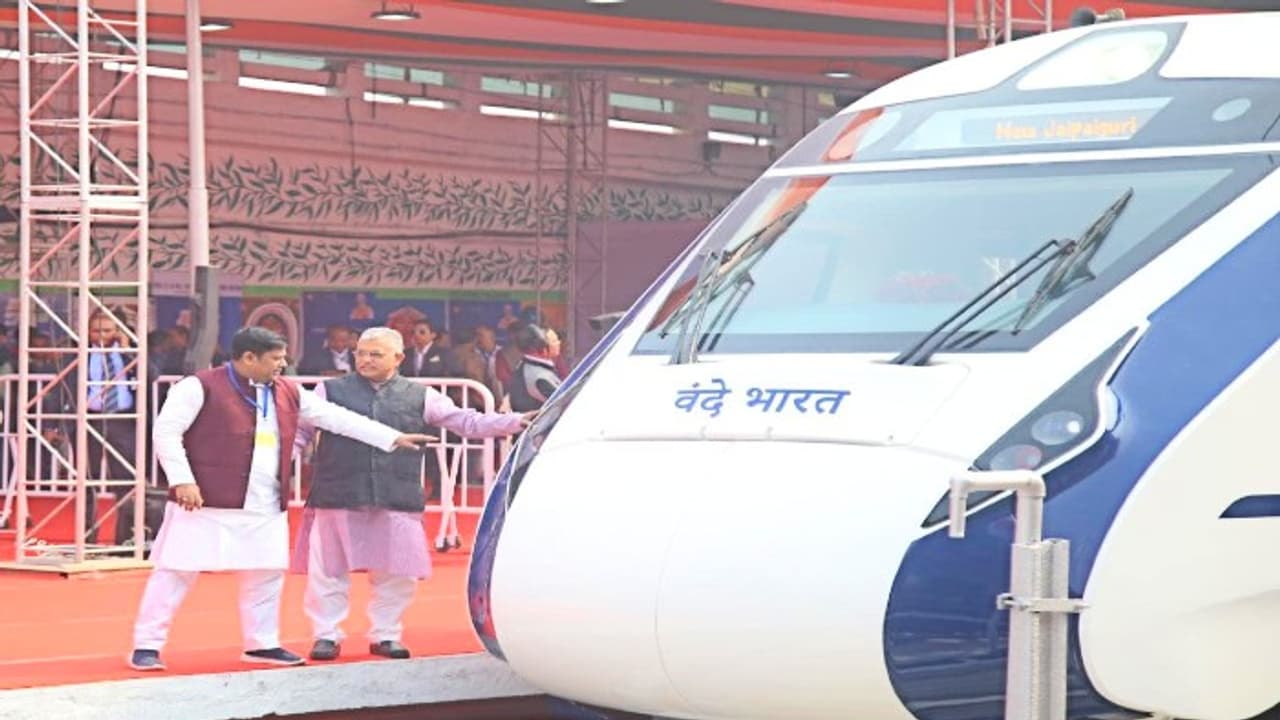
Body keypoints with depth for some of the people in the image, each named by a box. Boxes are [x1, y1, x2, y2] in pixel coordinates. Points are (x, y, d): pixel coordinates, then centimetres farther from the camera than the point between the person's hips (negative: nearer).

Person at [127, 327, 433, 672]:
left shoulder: (287, 393, 11)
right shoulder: (200, 387, -9)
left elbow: (336, 418, 14)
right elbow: (166, 431, -11)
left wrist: (394, 439, 12)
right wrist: (182, 480, -20)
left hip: (265, 508, 7)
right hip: (206, 502, -6)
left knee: (267, 573, 14)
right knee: (176, 572, -3)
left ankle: (262, 644, 30)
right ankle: (147, 646, 4)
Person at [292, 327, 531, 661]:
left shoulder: (420, 397, 9)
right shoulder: (331, 392, 7)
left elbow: (466, 422, 8)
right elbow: (300, 431, 8)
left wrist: (517, 422, -2)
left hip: (397, 501, 1)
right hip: (338, 498, -1)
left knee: (396, 572, 5)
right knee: (328, 571, 2)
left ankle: (385, 635, 22)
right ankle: (327, 635, 15)